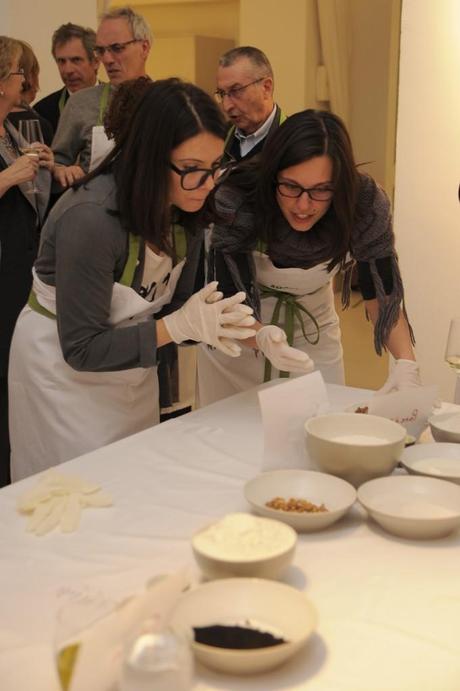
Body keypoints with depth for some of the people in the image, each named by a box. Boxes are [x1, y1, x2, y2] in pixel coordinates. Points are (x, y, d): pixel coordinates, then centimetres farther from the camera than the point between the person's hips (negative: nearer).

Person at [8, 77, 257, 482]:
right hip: (63, 365, -6)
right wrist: (180, 326, -32)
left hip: (131, 360, 7)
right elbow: (81, 348, -26)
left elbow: (175, 305, -1)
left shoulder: (187, 209, -12)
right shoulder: (90, 218, -32)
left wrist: (208, 322, -23)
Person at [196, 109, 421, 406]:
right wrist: (260, 336, -50)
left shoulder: (366, 203, -25)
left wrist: (406, 362, -33)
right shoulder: (235, 203, -31)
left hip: (316, 336, 1)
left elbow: (382, 293, -17)